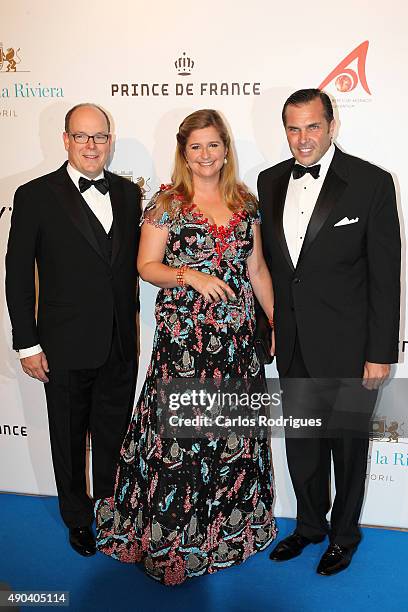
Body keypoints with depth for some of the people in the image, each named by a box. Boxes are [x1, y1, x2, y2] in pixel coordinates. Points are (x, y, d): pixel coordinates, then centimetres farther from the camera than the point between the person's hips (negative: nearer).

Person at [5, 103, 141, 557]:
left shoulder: (128, 193, 5)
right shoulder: (36, 196, -7)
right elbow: (17, 274, -6)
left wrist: (130, 326, 6)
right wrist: (27, 343, -8)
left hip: (120, 345, 3)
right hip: (66, 347, -3)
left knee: (114, 435, 17)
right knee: (69, 438, 15)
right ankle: (78, 519, 37)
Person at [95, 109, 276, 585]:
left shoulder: (245, 204, 9)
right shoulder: (166, 203, -1)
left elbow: (257, 269, 13)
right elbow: (147, 266, -3)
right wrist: (190, 275, -19)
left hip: (236, 336, 4)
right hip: (183, 338, -4)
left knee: (233, 433, 12)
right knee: (180, 433, 1)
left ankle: (230, 526, 33)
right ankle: (172, 541, 22)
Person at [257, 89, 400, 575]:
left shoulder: (371, 182, -11)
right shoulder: (270, 181, 4)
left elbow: (385, 275, -10)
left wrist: (381, 352, -11)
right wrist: (266, 327, 10)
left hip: (346, 343, -4)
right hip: (291, 342, 5)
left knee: (347, 442, 13)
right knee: (301, 440, 18)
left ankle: (344, 533, 37)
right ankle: (309, 523, 42)